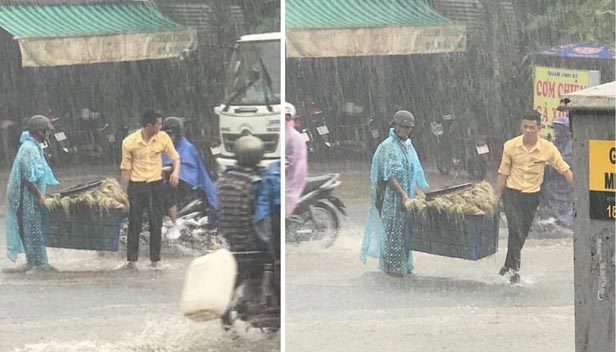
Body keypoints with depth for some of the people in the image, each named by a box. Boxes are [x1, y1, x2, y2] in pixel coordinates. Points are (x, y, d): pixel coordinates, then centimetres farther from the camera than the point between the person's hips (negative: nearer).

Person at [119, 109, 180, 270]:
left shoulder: (163, 138, -4)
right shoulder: (129, 142, -10)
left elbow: (175, 157, 8)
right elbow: (126, 168, -2)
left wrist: (176, 171, -13)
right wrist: (125, 192, -2)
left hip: (156, 184, 2)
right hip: (137, 185, -2)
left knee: (156, 224, 3)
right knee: (134, 225, -2)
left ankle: (155, 260, 11)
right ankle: (132, 260, 2)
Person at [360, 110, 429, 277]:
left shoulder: (408, 145, 13)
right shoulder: (388, 146, -13)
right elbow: (389, 175, -18)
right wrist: (403, 194, -23)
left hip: (407, 194, 8)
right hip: (392, 194, -8)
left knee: (406, 229, 10)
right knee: (393, 229, -5)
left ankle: (404, 265, 18)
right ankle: (391, 266, 1)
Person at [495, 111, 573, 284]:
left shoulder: (547, 148, -10)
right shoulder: (510, 146, -8)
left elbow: (565, 170, -4)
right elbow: (503, 173, 2)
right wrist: (497, 197, 4)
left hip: (532, 195, 2)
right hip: (512, 193, -2)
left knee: (522, 233, 11)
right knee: (516, 230, -15)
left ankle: (509, 264, 29)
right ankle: (514, 269, -12)